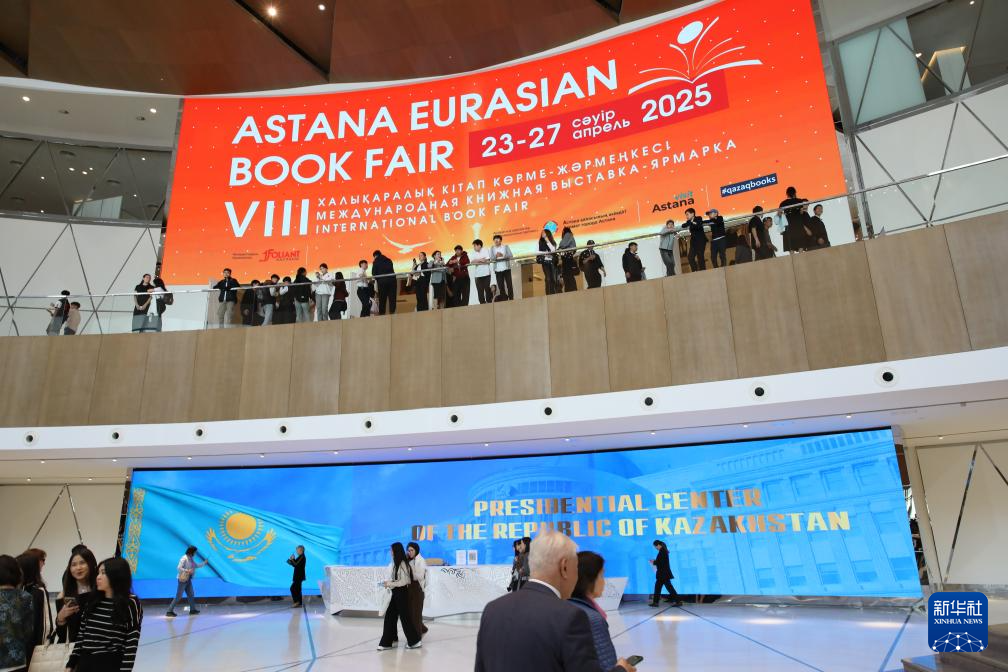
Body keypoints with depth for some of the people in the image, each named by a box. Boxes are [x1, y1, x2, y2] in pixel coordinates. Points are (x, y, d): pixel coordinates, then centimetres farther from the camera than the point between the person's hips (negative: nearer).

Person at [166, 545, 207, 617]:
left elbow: (196, 566, 20)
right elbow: (179, 568, -27)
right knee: (178, 597, -5)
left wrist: (204, 563, 19)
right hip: (182, 579, -9)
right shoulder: (184, 558, -20)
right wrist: (187, 571, -32)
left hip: (188, 580, 9)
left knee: (191, 595, 12)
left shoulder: (190, 558, 8)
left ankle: (192, 610, 21)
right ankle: (169, 611, 4)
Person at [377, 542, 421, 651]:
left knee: (405, 617, 1)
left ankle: (415, 641, 13)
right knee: (390, 617, 9)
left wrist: (390, 584, -18)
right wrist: (387, 583, 4)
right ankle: (386, 642, 16)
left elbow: (404, 581, -20)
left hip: (401, 593, -9)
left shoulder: (402, 564, -18)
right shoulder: (394, 564, 7)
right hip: (395, 593, 9)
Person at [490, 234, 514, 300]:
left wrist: (503, 255, -18)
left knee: (509, 284, -4)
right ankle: (504, 299, 6)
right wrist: (496, 256, -23)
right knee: (500, 286, 0)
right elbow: (491, 258, -3)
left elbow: (511, 256, -3)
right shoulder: (492, 248, 10)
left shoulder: (506, 247, 7)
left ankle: (511, 299, 1)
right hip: (497, 270, 1)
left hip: (506, 268, -1)